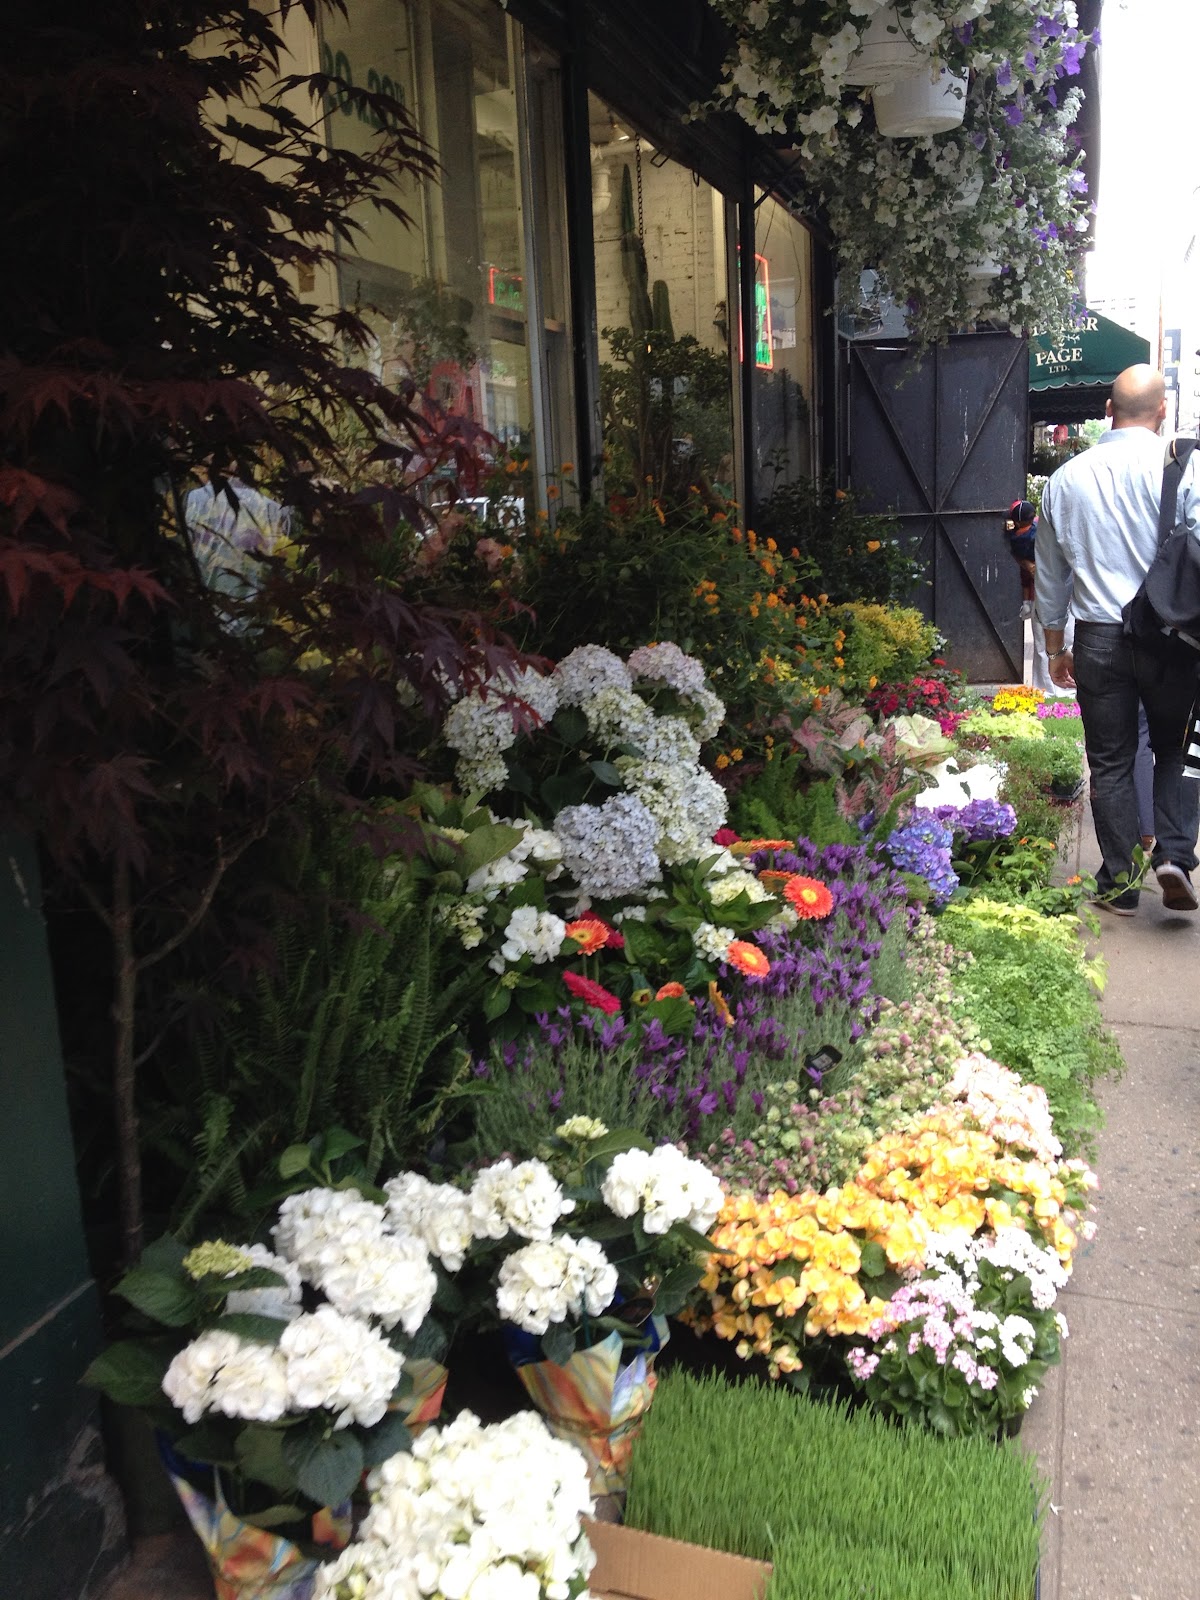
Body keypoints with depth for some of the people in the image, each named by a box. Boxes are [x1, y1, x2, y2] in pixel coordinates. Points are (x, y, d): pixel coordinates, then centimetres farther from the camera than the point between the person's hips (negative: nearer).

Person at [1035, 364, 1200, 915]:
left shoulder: (1067, 478, 5)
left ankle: (1119, 884, 13)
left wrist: (1055, 648, 21)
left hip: (1099, 637, 2)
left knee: (1110, 762, 8)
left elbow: (1049, 575, 12)